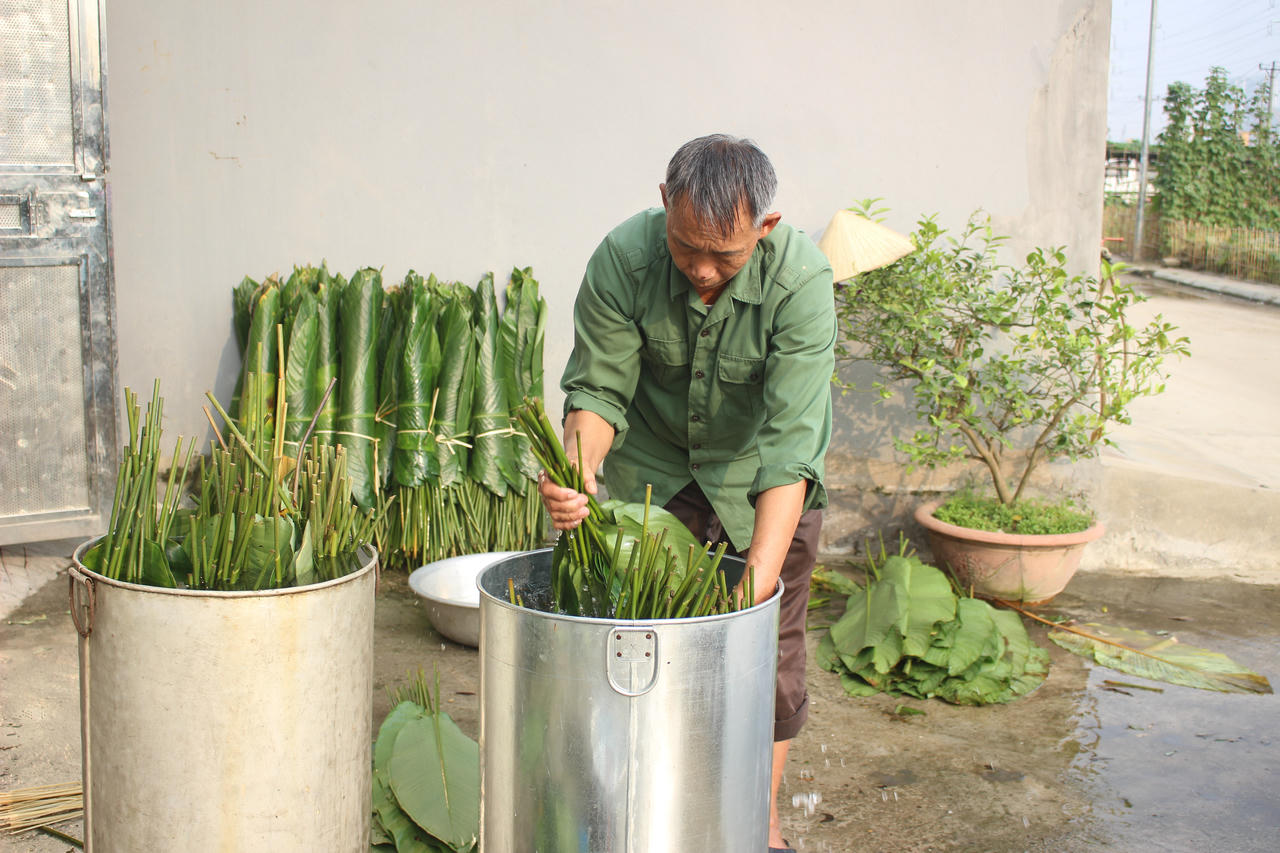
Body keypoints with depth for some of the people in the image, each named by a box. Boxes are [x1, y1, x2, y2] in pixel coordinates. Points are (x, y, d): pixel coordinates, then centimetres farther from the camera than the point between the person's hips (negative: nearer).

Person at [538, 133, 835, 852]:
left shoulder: (801, 281, -32)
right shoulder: (623, 259, -25)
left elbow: (790, 442, -36)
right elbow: (600, 389, -18)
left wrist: (757, 583, -44)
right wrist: (577, 473, -40)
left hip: (756, 476, -1)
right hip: (650, 467, 2)